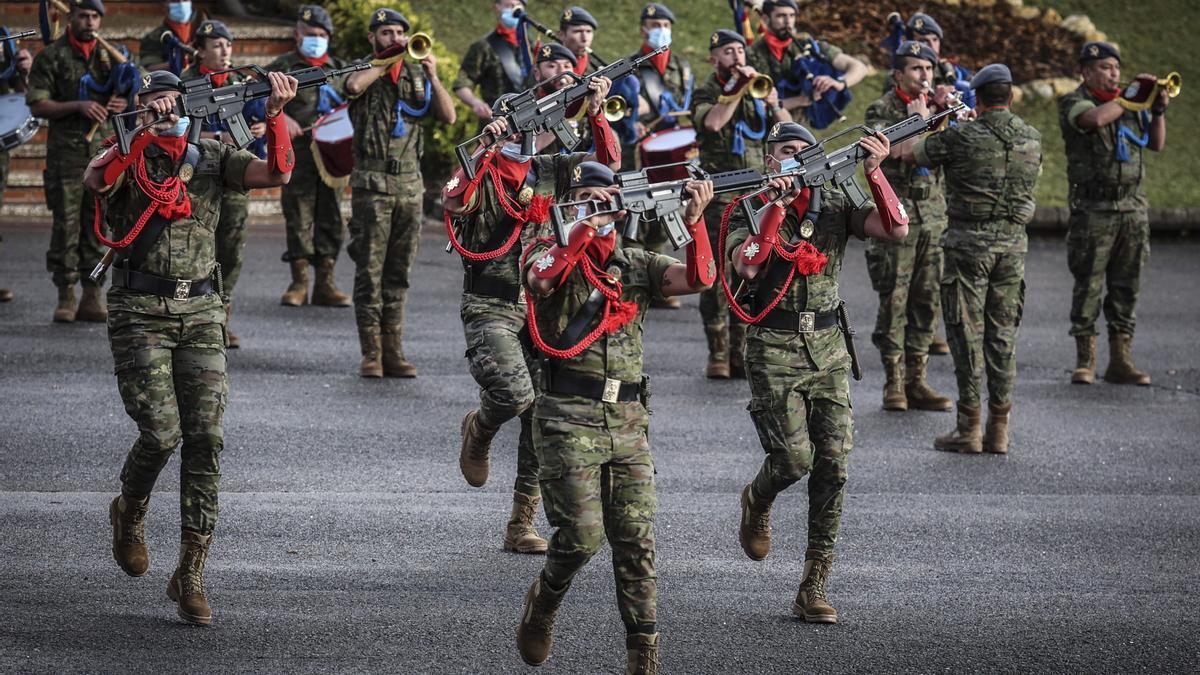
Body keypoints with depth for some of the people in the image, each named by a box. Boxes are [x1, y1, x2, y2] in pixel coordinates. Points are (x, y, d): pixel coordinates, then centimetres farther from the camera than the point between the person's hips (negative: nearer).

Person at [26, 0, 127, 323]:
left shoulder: (110, 56, 14)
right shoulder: (51, 57, 2)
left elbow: (132, 96, 21)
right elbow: (38, 106, -3)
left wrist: (123, 104, -3)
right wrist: (79, 106, -15)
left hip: (105, 149, 3)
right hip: (66, 149, -3)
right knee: (66, 224, -4)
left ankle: (92, 296, 7)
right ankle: (66, 296, 0)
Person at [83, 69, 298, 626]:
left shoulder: (211, 158, 9)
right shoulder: (128, 156, 0)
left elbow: (276, 173, -6)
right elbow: (96, 180, -24)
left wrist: (275, 114, -21)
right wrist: (145, 128, -31)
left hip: (200, 312, 3)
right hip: (139, 312, -3)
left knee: (205, 438, -6)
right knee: (161, 432, -12)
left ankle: (190, 574, -2)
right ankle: (129, 513, 23)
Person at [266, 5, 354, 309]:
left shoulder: (340, 69, 18)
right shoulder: (282, 67, 7)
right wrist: (279, 116, -16)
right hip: (297, 151, -3)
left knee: (331, 215, 1)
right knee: (299, 216, -2)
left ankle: (325, 283, 5)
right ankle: (299, 282, 2)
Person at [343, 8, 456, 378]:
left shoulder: (418, 76, 13)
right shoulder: (364, 72, 3)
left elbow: (448, 116, 4)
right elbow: (353, 86, -22)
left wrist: (432, 76, -7)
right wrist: (388, 61, -9)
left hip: (410, 182, 4)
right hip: (372, 182, -4)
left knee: (398, 272, 5)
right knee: (369, 270, -5)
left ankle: (393, 351, 7)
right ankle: (371, 353, -4)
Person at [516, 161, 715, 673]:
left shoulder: (636, 265, 12)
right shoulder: (550, 255, 3)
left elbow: (698, 279, -3)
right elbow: (543, 278, -21)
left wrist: (694, 222, -18)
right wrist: (585, 228, -26)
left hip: (626, 421, 4)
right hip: (568, 421, -4)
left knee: (636, 540, -2)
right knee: (582, 535, -11)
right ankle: (543, 603, 18)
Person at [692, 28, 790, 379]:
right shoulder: (704, 93, 3)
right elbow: (713, 122, -19)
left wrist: (773, 106, -9)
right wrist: (738, 89, -17)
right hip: (718, 193, -4)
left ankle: (741, 353, 7)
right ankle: (718, 355, -2)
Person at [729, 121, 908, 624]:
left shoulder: (834, 207, 7)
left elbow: (897, 229, -6)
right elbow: (747, 265, -20)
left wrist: (873, 172, -16)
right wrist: (776, 206, -23)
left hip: (828, 347, 3)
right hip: (773, 350, -3)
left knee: (834, 465, -4)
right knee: (794, 456, -14)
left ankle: (814, 588, 0)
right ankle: (757, 501, 25)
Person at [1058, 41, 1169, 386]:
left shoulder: (1130, 101, 16)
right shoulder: (1074, 102, -1)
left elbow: (1156, 143, 16)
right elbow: (1096, 118, -23)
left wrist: (1158, 111, 1)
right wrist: (1129, 99, -12)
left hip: (1133, 207, 5)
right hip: (1093, 208, -5)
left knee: (1127, 286, 5)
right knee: (1088, 284, -3)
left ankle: (1120, 360, 8)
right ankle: (1085, 359, 4)